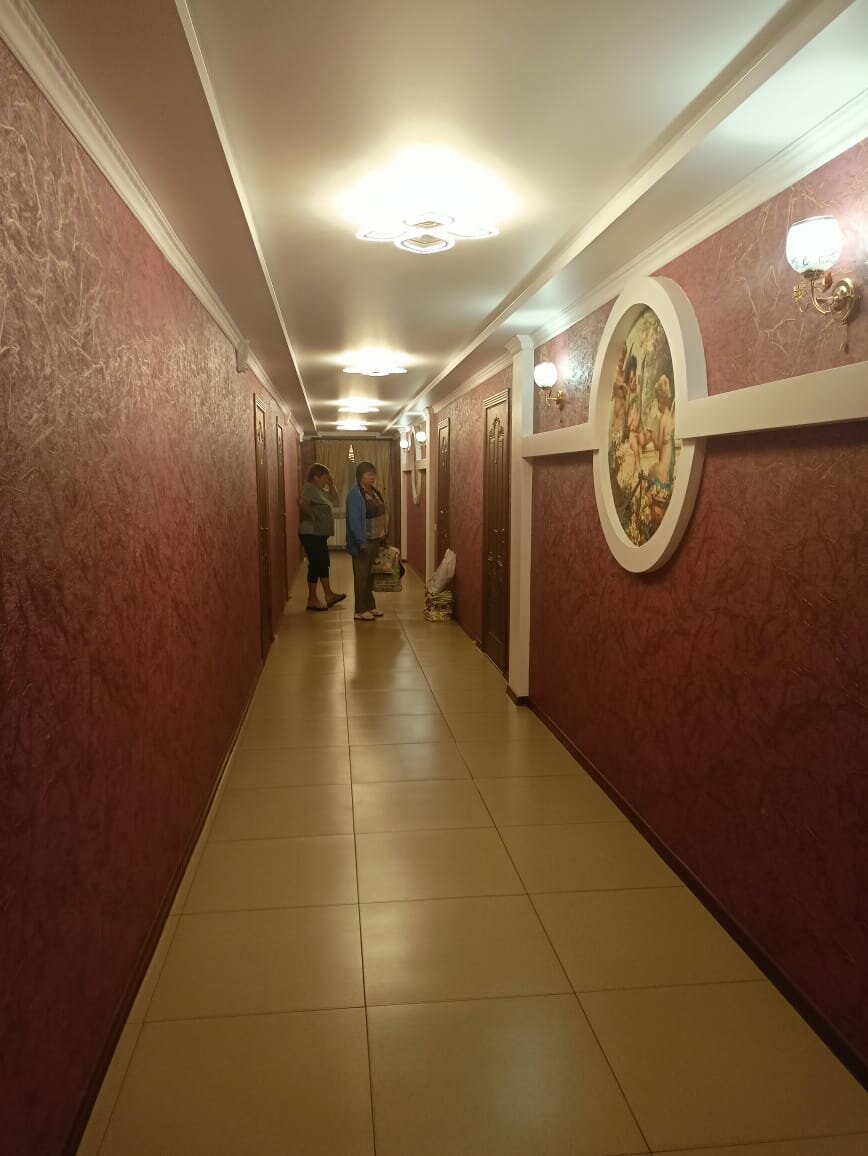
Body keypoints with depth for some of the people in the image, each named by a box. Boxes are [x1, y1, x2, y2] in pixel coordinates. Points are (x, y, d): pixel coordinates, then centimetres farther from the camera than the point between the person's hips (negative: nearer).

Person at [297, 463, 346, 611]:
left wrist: (331, 484, 11)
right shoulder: (309, 487, -15)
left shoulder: (319, 489, 14)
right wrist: (311, 515, -22)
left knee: (324, 563, 15)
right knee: (315, 564, -5)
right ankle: (312, 600, 3)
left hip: (320, 534, 10)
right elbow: (302, 502, -34)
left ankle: (329, 595, 24)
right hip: (311, 534, -10)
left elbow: (334, 495, 28)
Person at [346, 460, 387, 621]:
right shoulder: (355, 494, -15)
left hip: (375, 540, 8)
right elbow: (354, 521, -20)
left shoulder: (374, 491, 11)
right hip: (363, 542, -8)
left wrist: (383, 536, 12)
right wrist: (362, 543, -23)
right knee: (361, 575, 0)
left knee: (371, 574, 15)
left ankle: (370, 606, 25)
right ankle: (360, 610, 7)